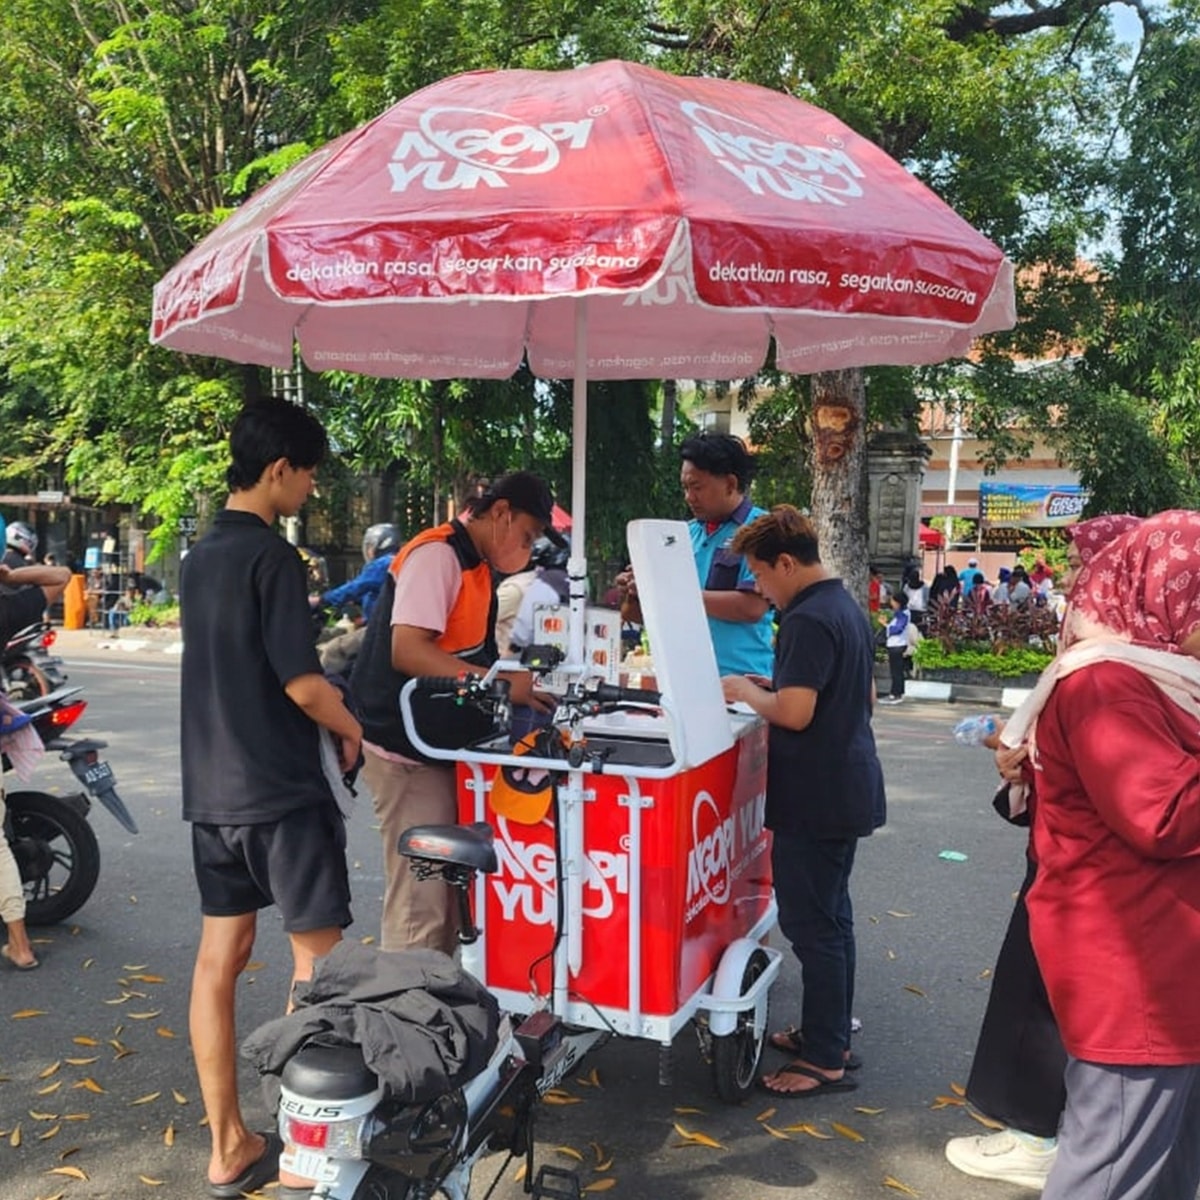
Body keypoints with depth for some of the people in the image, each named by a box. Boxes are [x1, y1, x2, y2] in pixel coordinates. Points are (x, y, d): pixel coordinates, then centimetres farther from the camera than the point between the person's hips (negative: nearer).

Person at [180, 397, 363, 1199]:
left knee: (221, 956, 10)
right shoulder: (272, 555, -16)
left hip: (211, 786, 8)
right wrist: (353, 731, -2)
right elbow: (301, 682, -20)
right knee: (317, 958, 3)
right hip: (280, 788, -8)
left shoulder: (199, 558, 11)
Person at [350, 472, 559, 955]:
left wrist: (518, 683, 4)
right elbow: (407, 650, -25)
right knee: (420, 905, -6)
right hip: (408, 752, -10)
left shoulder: (475, 567, 15)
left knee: (450, 894, 16)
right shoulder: (436, 555, -15)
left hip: (443, 749, 10)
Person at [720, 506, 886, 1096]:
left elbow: (794, 713, -27)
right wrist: (775, 685, 14)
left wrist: (747, 692, -9)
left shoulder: (807, 621, -20)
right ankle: (829, 1033, 31)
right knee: (831, 915, 18)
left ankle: (824, 1060, 9)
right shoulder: (847, 608, 11)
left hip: (815, 798, -10)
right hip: (848, 788, 10)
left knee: (811, 924, -1)